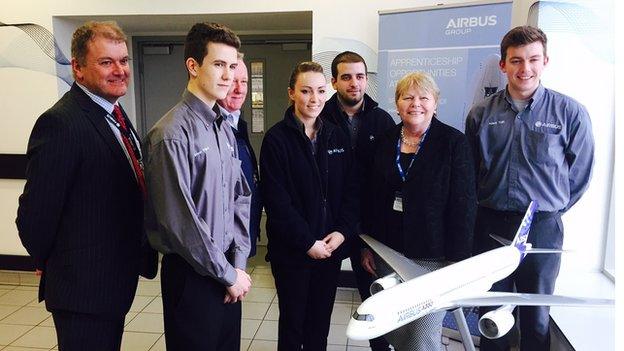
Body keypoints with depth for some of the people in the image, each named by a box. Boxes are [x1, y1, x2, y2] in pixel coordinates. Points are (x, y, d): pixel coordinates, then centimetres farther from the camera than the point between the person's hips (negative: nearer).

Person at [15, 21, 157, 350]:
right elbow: (35, 213, -20)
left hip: (116, 281, 9)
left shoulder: (115, 115, 7)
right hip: (84, 286, -9)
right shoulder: (61, 122, -22)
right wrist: (51, 265, -3)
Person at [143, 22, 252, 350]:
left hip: (230, 276, 7)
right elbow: (179, 220, -20)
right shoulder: (172, 134, -18)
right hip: (193, 275, -7)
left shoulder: (225, 130, 7)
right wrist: (228, 274, -12)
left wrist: (239, 262, 0)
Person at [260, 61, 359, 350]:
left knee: (321, 320, 16)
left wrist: (342, 231, -8)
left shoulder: (337, 137, 5)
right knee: (292, 321, 11)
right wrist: (307, 242, -14)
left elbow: (350, 189, 5)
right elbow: (276, 201, -14)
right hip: (291, 251, -4)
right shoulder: (276, 139, -10)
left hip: (331, 247, 4)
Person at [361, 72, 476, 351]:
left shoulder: (454, 142, -6)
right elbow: (372, 198, 10)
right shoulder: (385, 142, 6)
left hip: (433, 257, -4)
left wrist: (458, 260, -12)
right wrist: (367, 245, 9)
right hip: (388, 253, 4)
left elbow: (463, 205, -9)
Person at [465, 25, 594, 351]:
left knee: (536, 317, 13)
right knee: (491, 312, 16)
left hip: (542, 229, -2)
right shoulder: (480, 114, 1)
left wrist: (550, 209, 7)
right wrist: (489, 204, 9)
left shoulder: (570, 113, -6)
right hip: (490, 224, 2)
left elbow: (579, 175, 2)